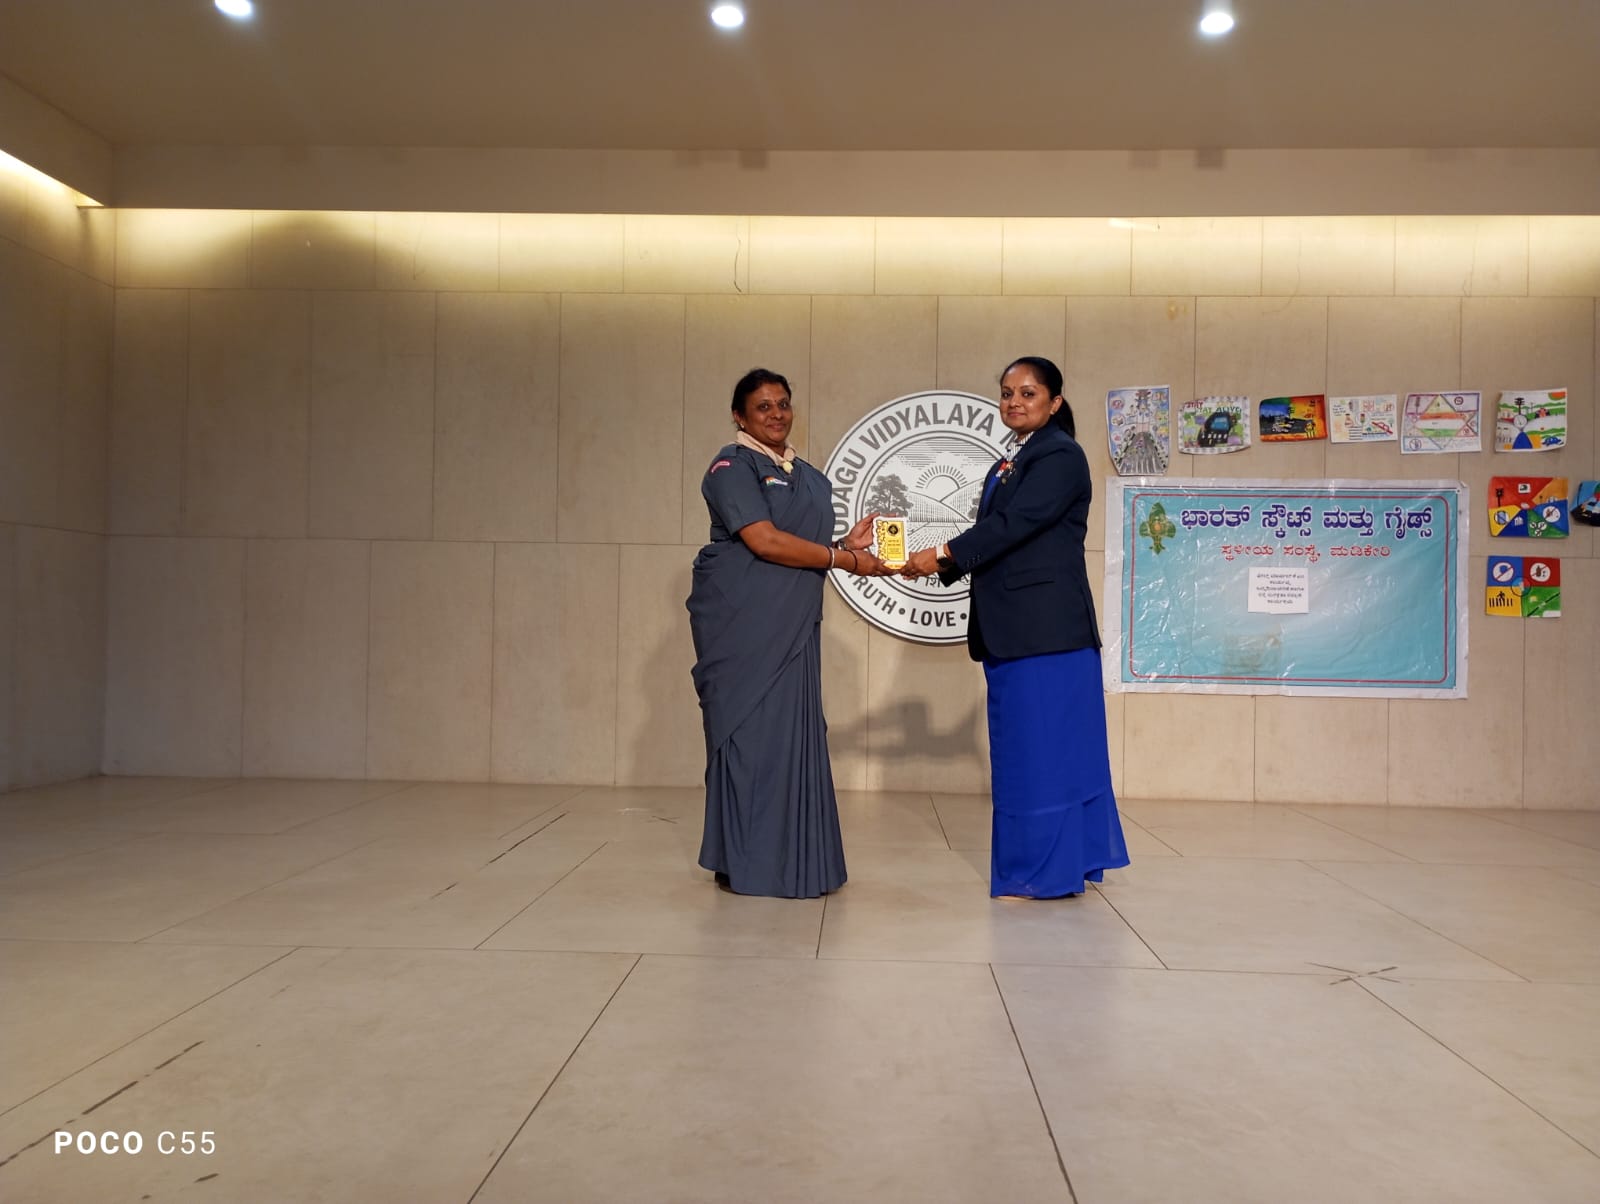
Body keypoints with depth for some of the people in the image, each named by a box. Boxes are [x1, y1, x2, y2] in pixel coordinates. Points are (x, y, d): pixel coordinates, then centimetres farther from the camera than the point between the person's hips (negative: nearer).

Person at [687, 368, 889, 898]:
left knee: (794, 734, 5)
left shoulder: (810, 478, 19)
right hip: (741, 622, -7)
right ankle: (742, 864, 5)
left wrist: (846, 543, -1)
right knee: (748, 733, -4)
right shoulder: (732, 466, -4)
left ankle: (791, 860, 13)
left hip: (792, 626, 7)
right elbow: (763, 541, -15)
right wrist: (843, 559, -13)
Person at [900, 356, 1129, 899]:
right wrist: (935, 565, 1)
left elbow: (1013, 525, -16)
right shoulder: (1007, 466, 20)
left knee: (1042, 744, -5)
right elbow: (991, 538, 16)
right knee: (1021, 746, 11)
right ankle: (1060, 863, 20)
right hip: (1012, 630, 9)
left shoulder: (1061, 456, -6)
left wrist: (942, 553, -14)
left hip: (1047, 627, -9)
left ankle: (1046, 871, 3)